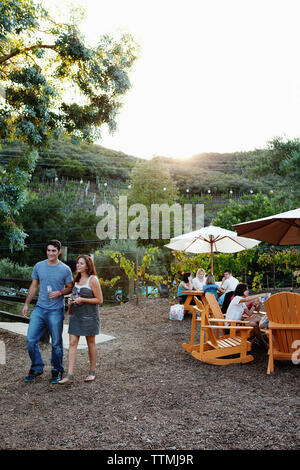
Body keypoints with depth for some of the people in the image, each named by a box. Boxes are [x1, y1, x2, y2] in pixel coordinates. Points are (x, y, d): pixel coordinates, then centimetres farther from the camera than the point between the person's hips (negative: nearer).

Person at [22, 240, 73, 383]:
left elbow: (70, 288, 4)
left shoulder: (65, 269, -4)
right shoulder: (38, 266, 5)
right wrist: (26, 304, 10)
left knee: (56, 343, 6)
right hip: (39, 308, 3)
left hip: (56, 311, -3)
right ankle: (37, 368, 21)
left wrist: (60, 292, -16)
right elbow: (33, 286, 13)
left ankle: (57, 371, 24)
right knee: (31, 340, 1)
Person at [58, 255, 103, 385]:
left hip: (89, 316, -6)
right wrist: (72, 300, 5)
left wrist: (82, 299, -18)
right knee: (72, 343, -1)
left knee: (91, 343, 9)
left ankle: (92, 372, 24)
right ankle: (70, 376, 2)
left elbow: (99, 300, -13)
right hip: (76, 315, 6)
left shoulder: (93, 280, -11)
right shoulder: (77, 279, 10)